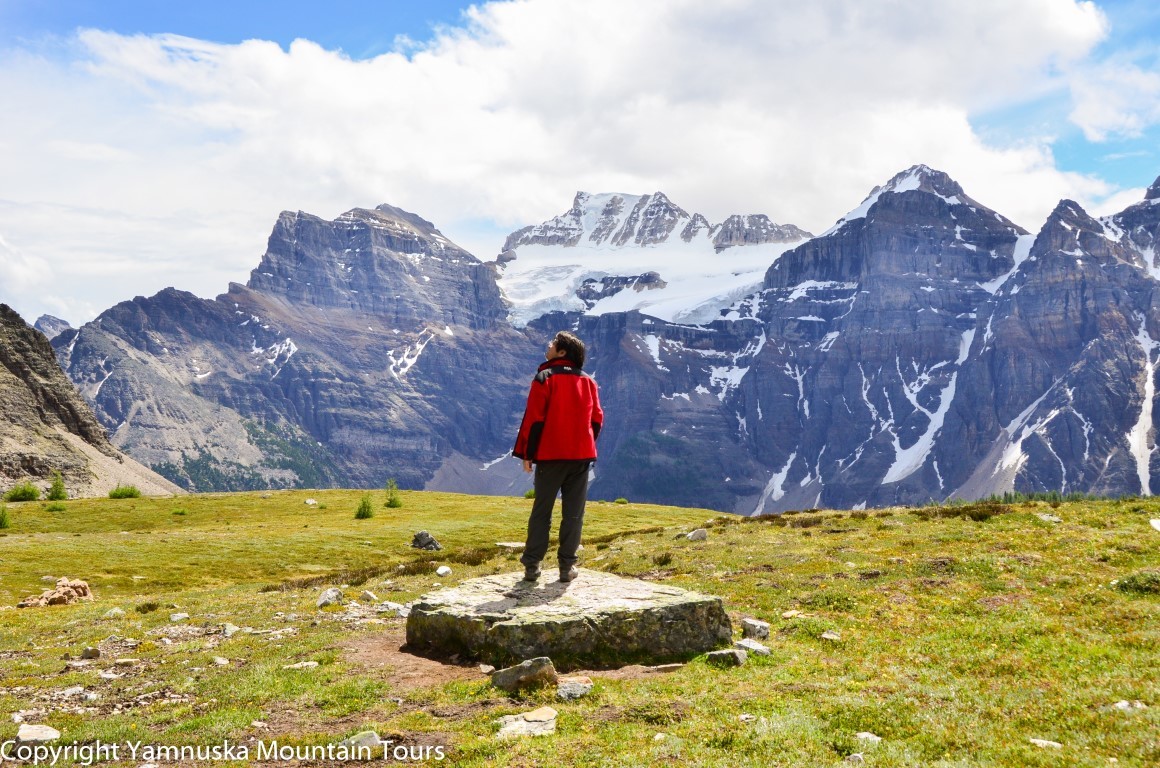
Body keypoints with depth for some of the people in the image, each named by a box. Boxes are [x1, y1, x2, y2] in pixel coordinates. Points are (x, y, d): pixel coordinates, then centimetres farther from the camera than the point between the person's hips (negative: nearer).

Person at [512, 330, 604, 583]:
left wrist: (527, 453, -3)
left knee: (541, 511, 5)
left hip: (550, 455, -3)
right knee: (574, 512, 6)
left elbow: (534, 419, -9)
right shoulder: (588, 382, 8)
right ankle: (567, 566, 4)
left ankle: (532, 565, 4)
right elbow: (597, 419, 9)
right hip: (581, 456, 3)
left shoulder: (545, 379, -6)